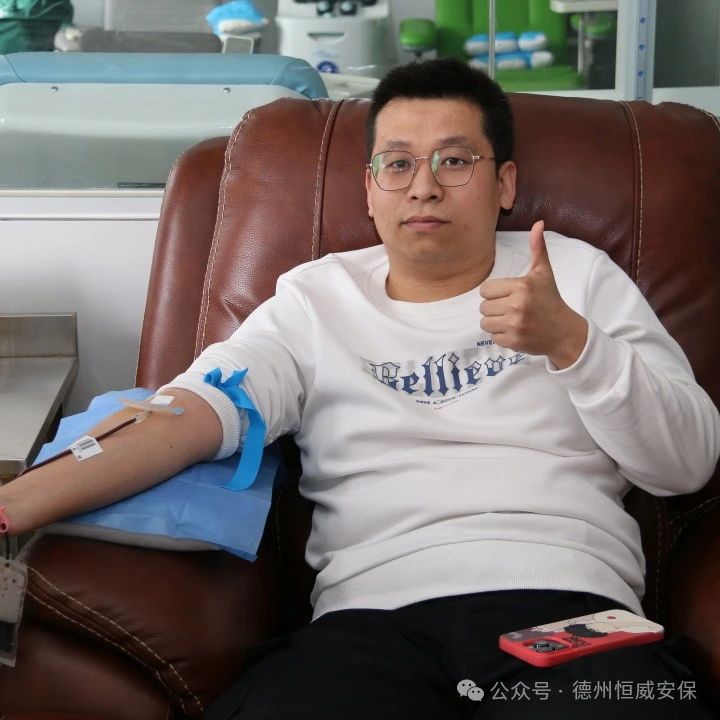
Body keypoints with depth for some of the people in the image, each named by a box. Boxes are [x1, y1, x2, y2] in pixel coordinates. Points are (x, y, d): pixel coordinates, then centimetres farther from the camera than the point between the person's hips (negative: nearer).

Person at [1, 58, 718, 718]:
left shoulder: (577, 275, 15)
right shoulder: (316, 298, 14)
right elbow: (196, 409, -2)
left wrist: (570, 342, -9)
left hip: (569, 603, 0)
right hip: (375, 613, 0)